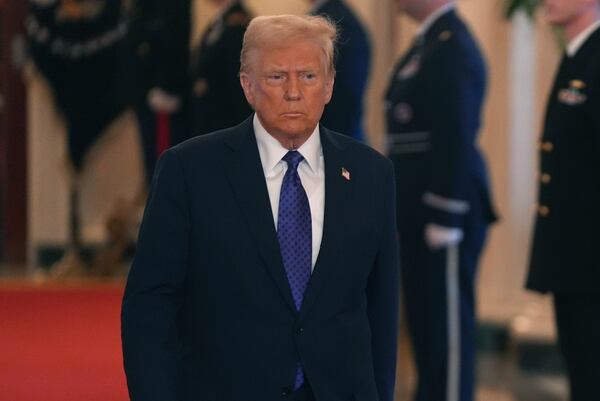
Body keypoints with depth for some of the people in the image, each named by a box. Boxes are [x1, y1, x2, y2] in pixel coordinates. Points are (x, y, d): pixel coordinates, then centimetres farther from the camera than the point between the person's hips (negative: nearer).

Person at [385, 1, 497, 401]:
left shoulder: (453, 47, -16)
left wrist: (444, 222, -21)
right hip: (419, 215, 10)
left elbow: (458, 141, -21)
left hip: (442, 216, -10)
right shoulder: (426, 44, 15)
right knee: (425, 325, 15)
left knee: (448, 330, -4)